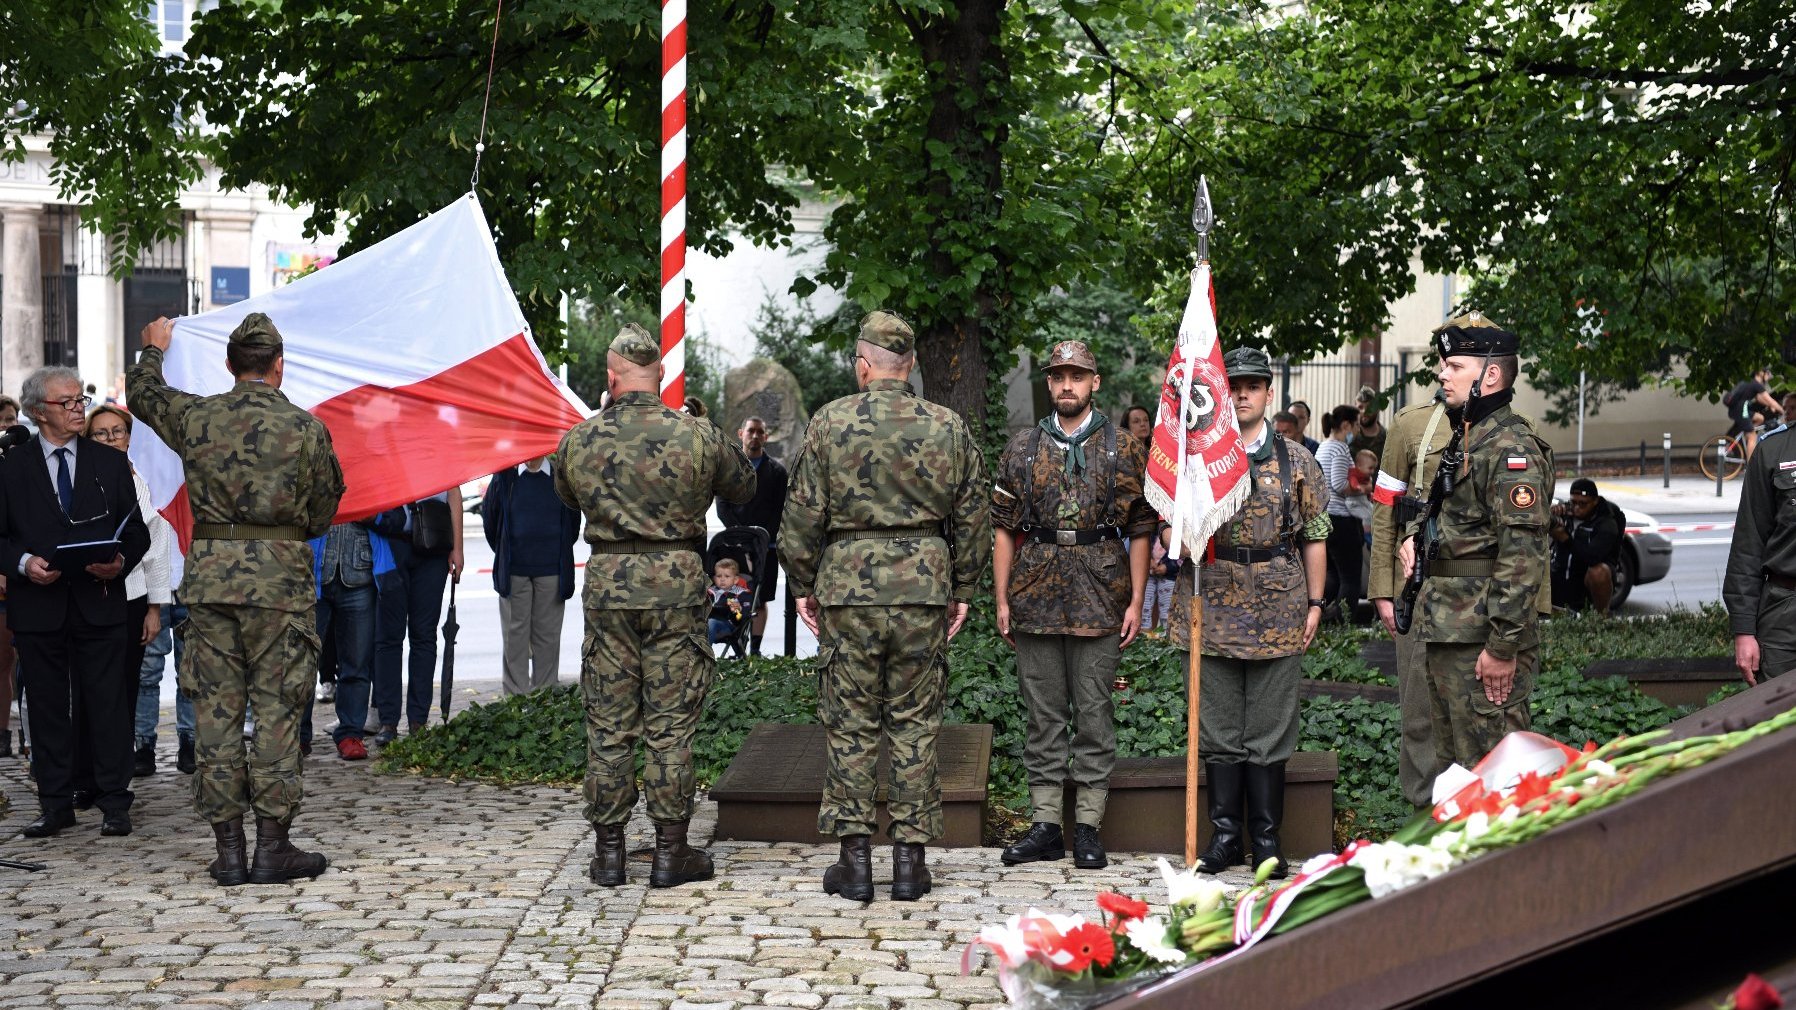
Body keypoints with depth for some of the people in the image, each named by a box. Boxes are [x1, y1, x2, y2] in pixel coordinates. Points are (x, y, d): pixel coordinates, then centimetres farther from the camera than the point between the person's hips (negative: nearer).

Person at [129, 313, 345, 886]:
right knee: (277, 708, 2)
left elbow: (141, 394, 26)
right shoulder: (306, 428, -3)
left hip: (209, 573, 3)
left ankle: (228, 849, 9)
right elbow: (321, 515, 6)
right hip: (281, 576, -3)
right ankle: (272, 844, 3)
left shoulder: (195, 417, 4)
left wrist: (153, 349, 46)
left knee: (216, 709, 7)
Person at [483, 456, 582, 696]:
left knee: (547, 636, 5)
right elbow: (489, 517, 10)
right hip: (514, 572, 0)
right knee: (515, 636, 2)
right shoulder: (505, 477, 0)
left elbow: (573, 523, 11)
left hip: (551, 571, 0)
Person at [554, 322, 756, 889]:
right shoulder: (697, 435, -7)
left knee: (608, 725, 8)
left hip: (606, 582, 1)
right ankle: (670, 852, 8)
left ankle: (609, 852, 13)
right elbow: (743, 488, 9)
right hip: (677, 582, -1)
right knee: (671, 725, 4)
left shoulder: (577, 441, -2)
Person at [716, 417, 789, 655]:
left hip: (767, 545, 0)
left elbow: (780, 510, 3)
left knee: (761, 599, 1)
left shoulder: (777, 470, 9)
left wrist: (763, 537, -9)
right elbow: (722, 508, 3)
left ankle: (755, 649, 4)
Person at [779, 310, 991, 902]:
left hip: (847, 586, -2)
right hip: (924, 587, 2)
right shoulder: (948, 427, 3)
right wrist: (963, 589, 15)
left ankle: (854, 860, 6)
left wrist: (802, 585, 8)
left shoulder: (830, 423, -3)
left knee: (849, 726, 5)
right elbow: (972, 517, 7)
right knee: (915, 725, 7)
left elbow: (803, 515, -1)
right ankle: (910, 859, 10)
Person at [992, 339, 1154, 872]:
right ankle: (1045, 826, 13)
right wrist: (1001, 599, 1)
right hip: (1036, 597, 2)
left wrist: (1136, 602, -4)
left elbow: (1141, 531, 3)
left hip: (1100, 599, -2)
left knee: (1094, 714, 2)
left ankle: (1088, 828, 8)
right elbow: (1004, 528, 8)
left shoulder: (1124, 449, 3)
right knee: (1044, 716, 6)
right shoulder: (1022, 449, 8)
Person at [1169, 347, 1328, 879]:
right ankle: (1225, 835, 14)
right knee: (1217, 730, 5)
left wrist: (1315, 602, 3)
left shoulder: (1296, 460, 6)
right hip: (1214, 608, 1)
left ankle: (1267, 837, 11)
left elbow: (1315, 536, 8)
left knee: (1271, 731, 3)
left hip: (1278, 612, 0)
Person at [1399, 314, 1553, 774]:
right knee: (1450, 765, 17)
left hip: (1483, 637, -11)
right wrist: (1416, 534, 12)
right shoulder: (1464, 439, 17)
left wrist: (1503, 645, -25)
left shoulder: (1512, 447, -16)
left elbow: (1523, 553, -23)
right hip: (1447, 632, 11)